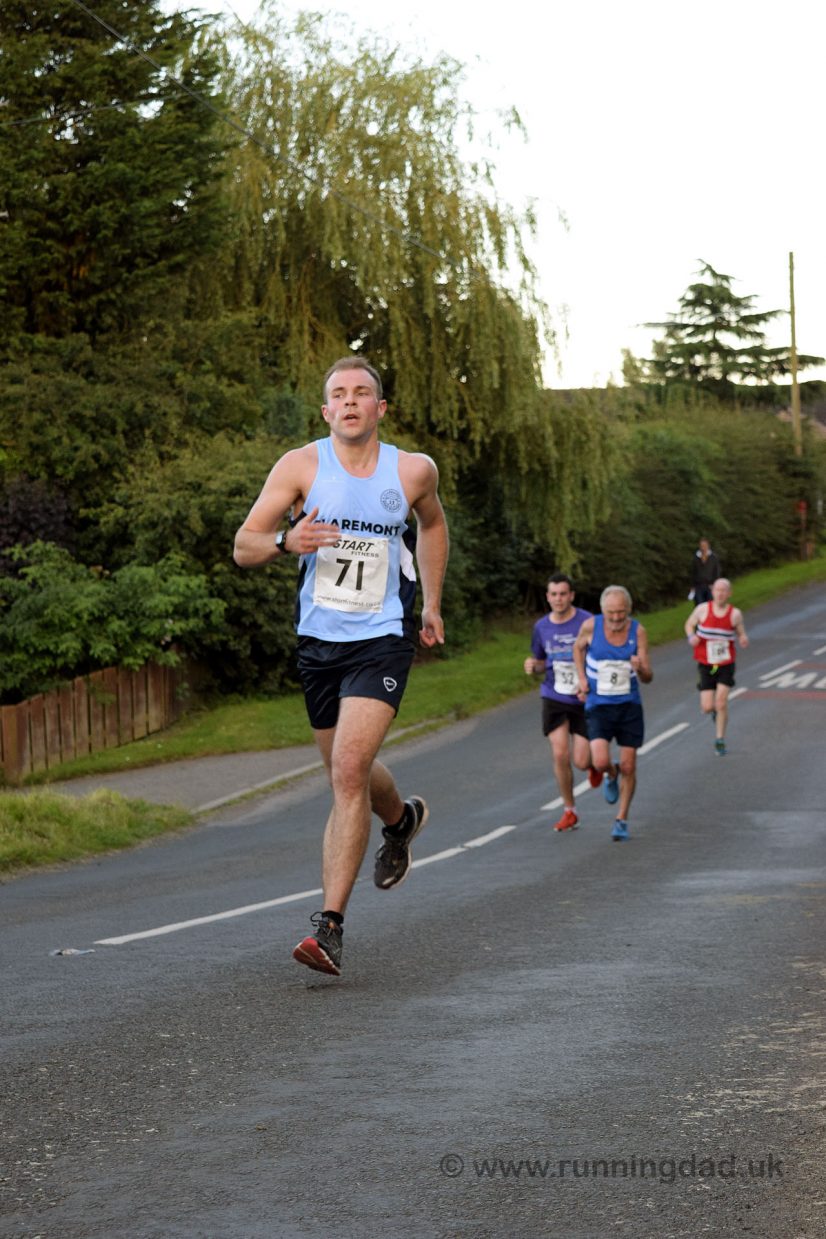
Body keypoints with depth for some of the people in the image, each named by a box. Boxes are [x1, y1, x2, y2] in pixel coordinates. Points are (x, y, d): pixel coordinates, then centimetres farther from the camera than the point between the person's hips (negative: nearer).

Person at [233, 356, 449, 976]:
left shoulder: (413, 470, -1)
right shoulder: (301, 466, -4)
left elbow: (431, 523, 22)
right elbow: (244, 547, -4)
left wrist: (432, 606, 22)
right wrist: (287, 541, -26)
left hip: (382, 640, -3)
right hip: (318, 641, 3)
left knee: (349, 771, -19)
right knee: (349, 775, 16)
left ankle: (330, 924, -18)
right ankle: (402, 819, 53)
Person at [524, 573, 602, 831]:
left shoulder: (587, 622, -9)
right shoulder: (542, 626, 4)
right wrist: (532, 667, -7)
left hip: (584, 701, -3)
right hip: (554, 700, 3)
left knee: (581, 761, -4)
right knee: (560, 755, -9)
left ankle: (595, 764, 35)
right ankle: (569, 812, 7)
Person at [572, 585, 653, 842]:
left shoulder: (638, 631, -9)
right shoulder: (591, 626, -11)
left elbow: (648, 678, -7)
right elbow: (578, 647, 14)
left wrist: (640, 668, -30)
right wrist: (582, 678, 2)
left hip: (629, 705, 1)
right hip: (598, 706, -1)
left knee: (628, 767, 2)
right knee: (601, 761, -18)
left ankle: (622, 820, 20)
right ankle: (611, 775, 19)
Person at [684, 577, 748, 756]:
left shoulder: (735, 614, -6)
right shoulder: (703, 609, -6)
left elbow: (742, 635, 4)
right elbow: (689, 624, 10)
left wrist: (744, 642, -20)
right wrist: (691, 637, -12)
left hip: (726, 664, -1)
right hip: (706, 665, 1)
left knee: (721, 703, -12)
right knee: (707, 708, -4)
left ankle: (720, 740, 5)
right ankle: (715, 709, 35)